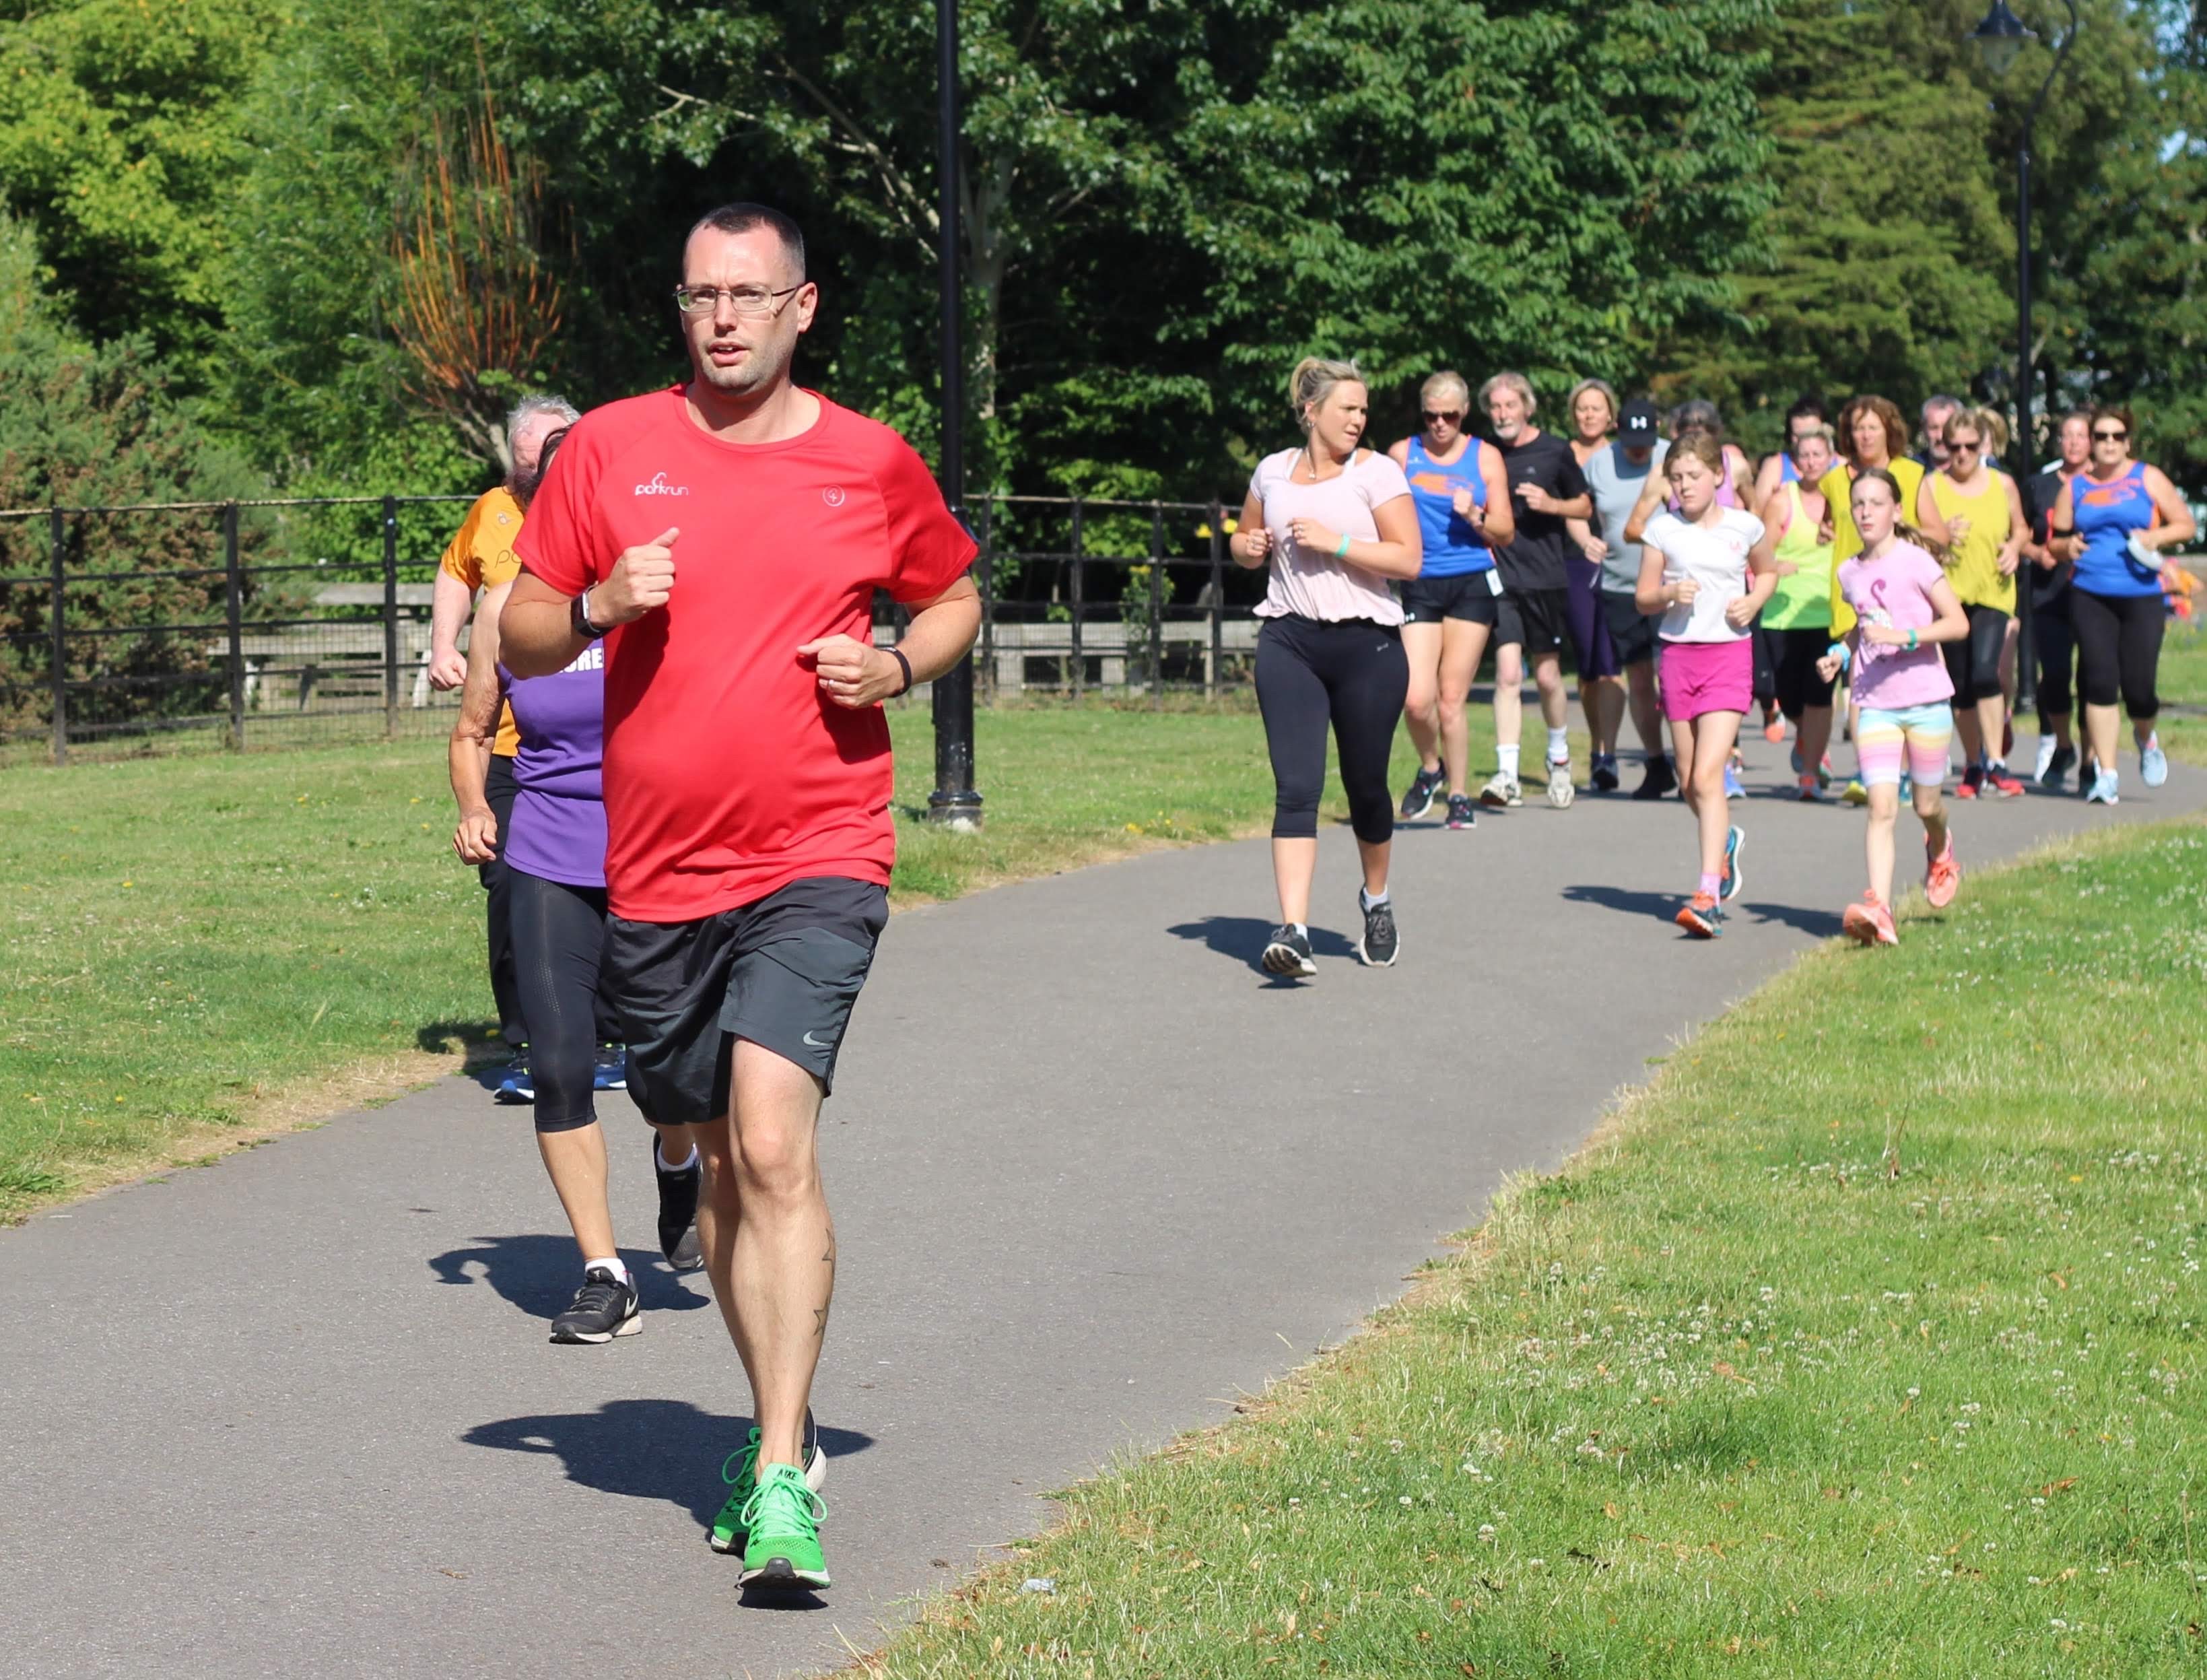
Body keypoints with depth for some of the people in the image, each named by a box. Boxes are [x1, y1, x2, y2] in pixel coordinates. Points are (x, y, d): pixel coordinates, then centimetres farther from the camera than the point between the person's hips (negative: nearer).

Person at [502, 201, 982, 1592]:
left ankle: (782, 1481, -19)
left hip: (816, 861, -3)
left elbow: (957, 597, 19)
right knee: (721, 1161, 13)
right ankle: (782, 1426, 31)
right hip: (657, 868, 3)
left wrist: (901, 664, -2)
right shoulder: (609, 448, 4)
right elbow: (521, 639, 8)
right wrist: (597, 605, -13)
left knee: (774, 1141, -19)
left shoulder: (874, 464, 3)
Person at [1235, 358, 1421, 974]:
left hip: (1367, 644, -2)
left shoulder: (1376, 472, -2)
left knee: (1366, 785, 10)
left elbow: (1408, 558, -10)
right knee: (1296, 786, -11)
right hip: (1289, 643, 2)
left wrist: (1333, 542, -16)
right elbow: (1246, 542, 26)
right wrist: (1249, 548, 3)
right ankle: (1293, 930, -19)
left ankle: (1376, 900, 37)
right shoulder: (1273, 472, 9)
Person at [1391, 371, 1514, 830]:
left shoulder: (1485, 458, 6)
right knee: (1417, 700, -12)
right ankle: (1431, 768, 18)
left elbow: (1505, 531, 7)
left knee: (1451, 699, -1)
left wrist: (1476, 517, -12)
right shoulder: (1401, 455, 5)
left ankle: (1459, 796, 14)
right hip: (1419, 586, 0)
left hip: (1472, 585, 0)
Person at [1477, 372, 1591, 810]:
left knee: (1547, 675, 7)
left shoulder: (1555, 451, 1)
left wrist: (1550, 504, -9)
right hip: (1500, 579, 0)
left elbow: (1584, 506, 9)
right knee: (1508, 674, -10)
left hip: (1546, 579, 0)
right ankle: (1507, 776, -13)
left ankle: (1559, 756, 32)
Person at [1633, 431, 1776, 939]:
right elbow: (1643, 597, 7)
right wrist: (1670, 594, -14)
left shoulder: (1745, 527, 1)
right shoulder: (1663, 530, 2)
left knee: (1708, 776, -15)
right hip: (1679, 654, 3)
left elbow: (1768, 573, 19)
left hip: (1729, 654, -3)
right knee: (1689, 782, 11)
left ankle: (1708, 896, -19)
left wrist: (1754, 600, -2)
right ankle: (1724, 841, 44)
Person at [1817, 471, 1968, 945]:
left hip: (1926, 700, -3)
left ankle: (1940, 850, 47)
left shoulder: (1914, 561, -9)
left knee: (1926, 805, 11)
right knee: (1881, 807, -11)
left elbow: (1958, 623, -12)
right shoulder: (1850, 573, 7)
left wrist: (1905, 636, -24)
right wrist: (1842, 651, 6)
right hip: (1875, 704, 3)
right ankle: (1878, 909, -20)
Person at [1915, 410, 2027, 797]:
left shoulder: (2002, 484, 7)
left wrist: (2014, 547, -4)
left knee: (1985, 671, -19)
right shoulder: (1932, 485, 3)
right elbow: (1921, 536, -2)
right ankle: (1972, 765, 20)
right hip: (1949, 592, 1)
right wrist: (1942, 536, -23)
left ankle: (1996, 763, -15)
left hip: (1993, 594, -1)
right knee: (1960, 684, 6)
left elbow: (2019, 528, 18)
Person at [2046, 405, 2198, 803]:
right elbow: (2056, 540, 16)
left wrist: (2157, 536, -11)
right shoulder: (2076, 486, 11)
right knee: (2099, 680, -10)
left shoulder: (2148, 479, 6)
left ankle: (2145, 737, 30)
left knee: (2138, 687, -6)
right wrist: (2067, 547, -6)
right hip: (2090, 597, 1)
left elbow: (2187, 526, 8)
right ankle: (2106, 775, -3)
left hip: (2141, 596, -1)